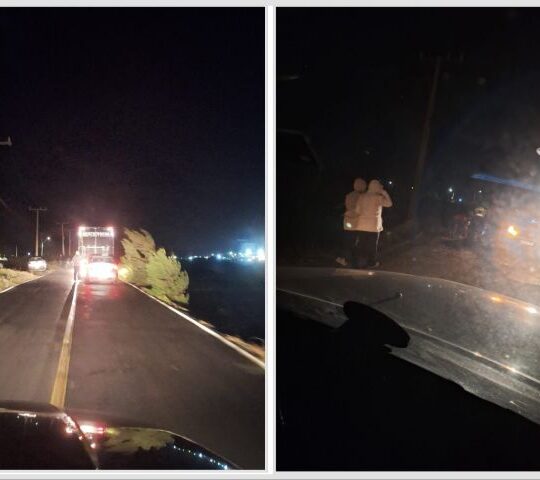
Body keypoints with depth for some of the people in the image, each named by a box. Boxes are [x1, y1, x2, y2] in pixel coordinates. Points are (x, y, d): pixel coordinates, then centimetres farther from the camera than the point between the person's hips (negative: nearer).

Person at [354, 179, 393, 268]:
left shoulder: (362, 196, 3)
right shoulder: (377, 197, -12)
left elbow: (358, 209, 4)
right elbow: (389, 204, -9)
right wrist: (385, 193, 0)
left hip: (362, 224, 4)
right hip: (373, 225, -4)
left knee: (362, 244, 11)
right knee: (372, 244, 7)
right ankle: (371, 263, 16)